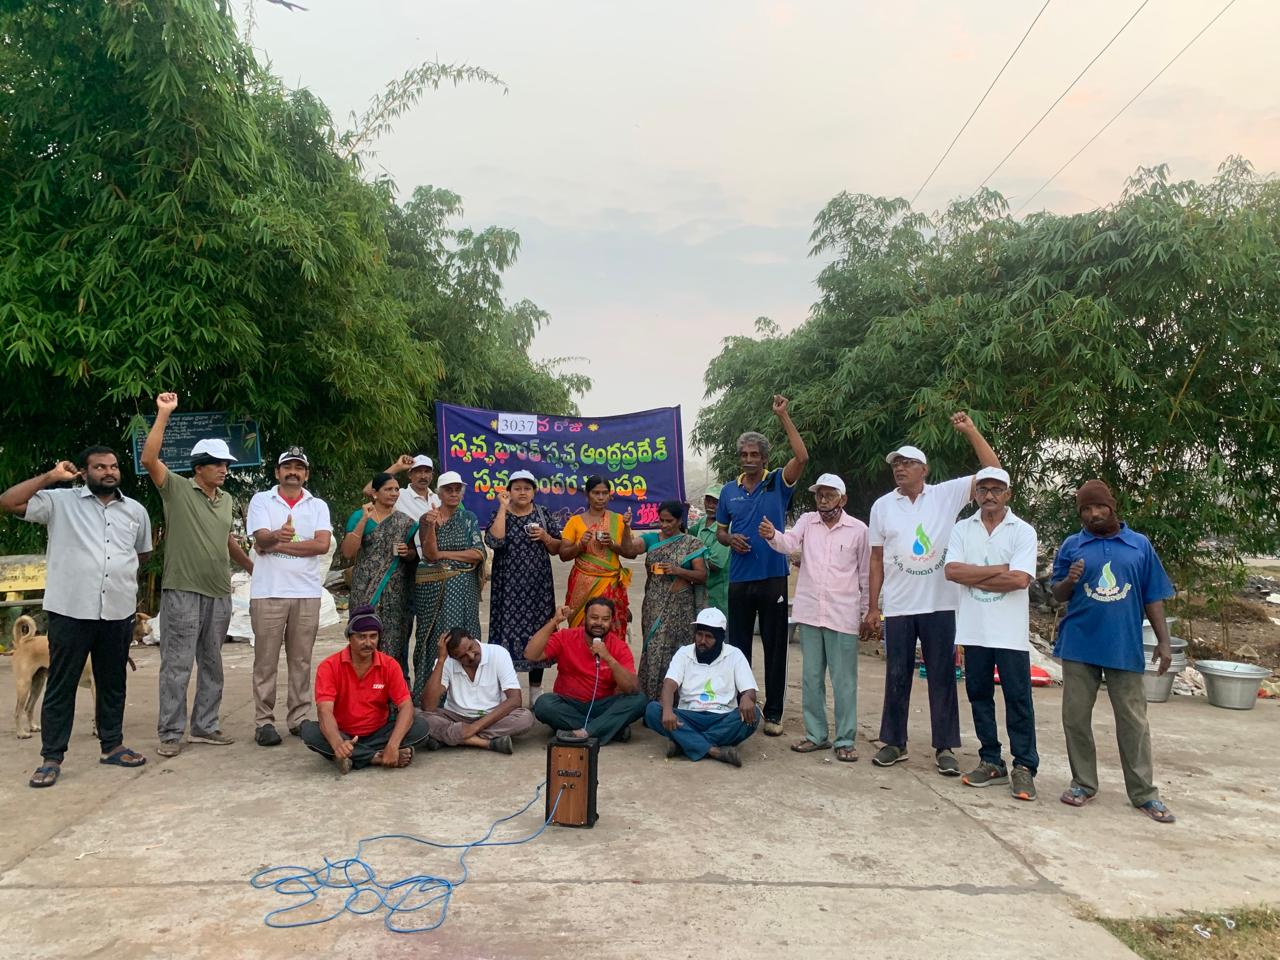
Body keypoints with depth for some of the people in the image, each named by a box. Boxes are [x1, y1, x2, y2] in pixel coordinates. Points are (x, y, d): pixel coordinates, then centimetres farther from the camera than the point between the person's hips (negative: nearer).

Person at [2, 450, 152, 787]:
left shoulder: (136, 510, 12)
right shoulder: (60, 501, 1)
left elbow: (144, 552, 26)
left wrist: (120, 569, 13)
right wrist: (50, 477, -8)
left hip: (119, 611, 4)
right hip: (70, 610, -3)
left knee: (113, 682, 13)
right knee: (61, 685, 2)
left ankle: (112, 746, 25)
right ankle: (51, 757, 11)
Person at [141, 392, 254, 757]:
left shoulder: (226, 499, 13)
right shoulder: (177, 488, -3)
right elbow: (149, 459, -18)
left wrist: (254, 567, 25)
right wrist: (163, 415, -20)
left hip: (219, 593, 6)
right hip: (182, 591, -6)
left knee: (212, 664, 11)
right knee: (177, 664, -2)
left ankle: (204, 726, 21)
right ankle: (170, 733, 7)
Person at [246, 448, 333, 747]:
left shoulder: (318, 506, 10)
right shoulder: (261, 500, 5)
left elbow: (322, 544, -6)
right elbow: (261, 539, -11)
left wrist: (278, 545, -10)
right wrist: (277, 536, -35)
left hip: (307, 592, 2)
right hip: (268, 592, -2)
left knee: (301, 660, 8)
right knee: (266, 660, 2)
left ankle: (299, 718, 15)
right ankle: (264, 721, 8)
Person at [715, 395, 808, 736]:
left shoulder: (778, 483, -1)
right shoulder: (729, 490, 9)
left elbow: (802, 457, -17)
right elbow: (719, 529, 17)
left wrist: (784, 416, -18)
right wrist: (730, 539, -7)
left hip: (773, 578, -3)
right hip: (739, 579, 3)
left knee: (775, 647, 4)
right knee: (738, 645, 11)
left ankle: (773, 713, 13)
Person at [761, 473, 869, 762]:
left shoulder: (858, 529, -1)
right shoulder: (807, 521, 4)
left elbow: (866, 574, 5)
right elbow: (789, 543, -14)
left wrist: (867, 611, 5)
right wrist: (772, 535, -36)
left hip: (843, 616, -3)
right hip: (809, 613, 3)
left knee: (844, 681, 3)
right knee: (811, 677, 12)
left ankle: (845, 740, 13)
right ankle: (816, 735, 24)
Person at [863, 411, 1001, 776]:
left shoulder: (947, 494, 0)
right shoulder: (882, 506, 4)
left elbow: (994, 472, -7)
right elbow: (877, 560, 6)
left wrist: (970, 430, -13)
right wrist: (872, 608, 4)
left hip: (940, 605, -1)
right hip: (898, 607, 1)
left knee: (942, 675, 6)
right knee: (897, 676, 9)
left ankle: (945, 748, 15)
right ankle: (894, 742, 22)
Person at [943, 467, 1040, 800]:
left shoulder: (1023, 531, -2)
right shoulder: (962, 530, 7)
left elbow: (1020, 579, -15)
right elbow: (951, 570, -8)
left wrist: (972, 577, -9)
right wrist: (1000, 569, -12)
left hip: (1010, 632, -3)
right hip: (974, 630, 4)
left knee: (1018, 698, 1)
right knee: (979, 695, 11)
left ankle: (1024, 766, 10)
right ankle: (991, 762, 22)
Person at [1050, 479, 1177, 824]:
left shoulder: (1140, 545, 5)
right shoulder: (1071, 546, 4)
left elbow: (1153, 597, 7)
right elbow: (1057, 595, 7)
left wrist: (1163, 641, 2)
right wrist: (1069, 581, -15)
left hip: (1125, 647, -1)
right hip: (1079, 645, 1)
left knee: (1134, 721, 5)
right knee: (1076, 717, 7)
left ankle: (1144, 793, 15)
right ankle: (1083, 783, 20)